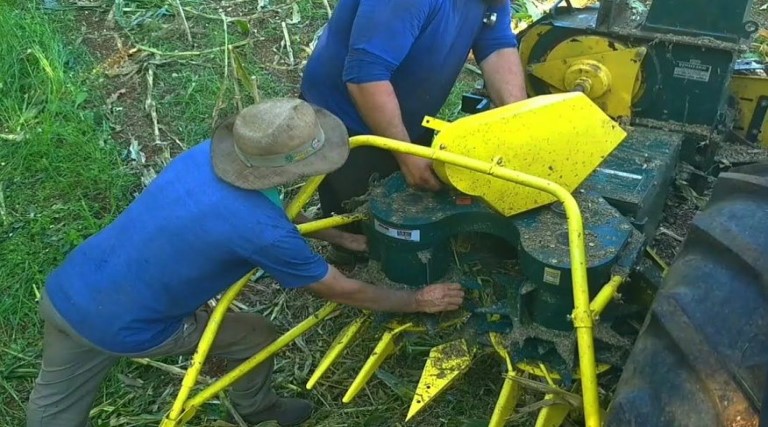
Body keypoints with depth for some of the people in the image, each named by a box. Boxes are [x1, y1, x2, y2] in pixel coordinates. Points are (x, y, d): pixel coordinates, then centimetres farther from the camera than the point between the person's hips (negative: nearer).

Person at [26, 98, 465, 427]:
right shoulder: (261, 230, -27)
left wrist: (339, 236, 19)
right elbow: (342, 291, -12)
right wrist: (418, 300, 2)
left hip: (65, 293, 6)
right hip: (125, 328, -6)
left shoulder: (208, 153, -7)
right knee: (258, 337, 14)